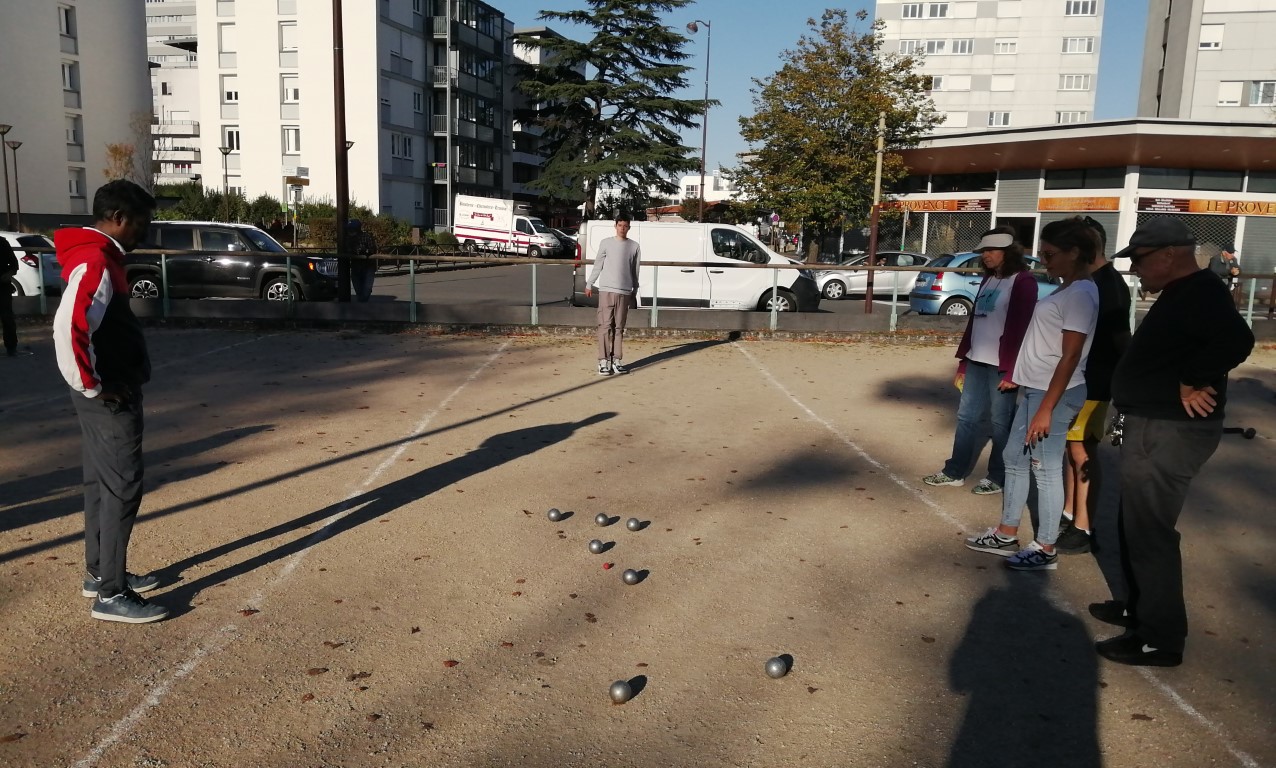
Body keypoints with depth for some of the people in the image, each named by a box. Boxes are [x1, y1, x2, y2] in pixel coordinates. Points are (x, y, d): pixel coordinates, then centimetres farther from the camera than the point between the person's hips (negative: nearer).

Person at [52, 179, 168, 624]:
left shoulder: (98, 257, 14)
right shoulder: (96, 262, -19)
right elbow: (69, 329, -31)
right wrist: (93, 387, -21)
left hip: (113, 393, 10)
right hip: (110, 398, -10)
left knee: (103, 484, 17)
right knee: (122, 487, -6)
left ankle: (100, 573, 29)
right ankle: (111, 594, 0)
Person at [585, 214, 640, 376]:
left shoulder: (634, 247, 8)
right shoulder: (606, 243, 4)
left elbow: (635, 271, 13)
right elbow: (598, 265, 9)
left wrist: (634, 293, 14)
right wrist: (589, 284, 9)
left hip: (624, 292, 2)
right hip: (606, 290, -2)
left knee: (619, 328, 4)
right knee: (605, 326, -5)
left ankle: (616, 360, 9)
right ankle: (603, 361, -4)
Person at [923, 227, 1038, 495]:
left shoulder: (1023, 281, -8)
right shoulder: (988, 280, 17)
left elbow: (1021, 328, -14)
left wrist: (1012, 370, -19)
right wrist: (963, 361, 15)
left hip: (1001, 365, -8)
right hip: (977, 362, 8)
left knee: (1000, 422, 2)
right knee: (967, 416, 11)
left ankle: (998, 478, 14)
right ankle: (954, 472, 20)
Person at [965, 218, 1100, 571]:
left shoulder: (1080, 294, -16)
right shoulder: (1067, 290, 13)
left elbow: (1070, 357, -20)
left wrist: (1047, 408, -21)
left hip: (1055, 394, -10)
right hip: (1036, 389, 10)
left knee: (1046, 469, -2)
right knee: (1015, 459, 15)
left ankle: (1045, 549, 9)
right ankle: (1006, 535, 25)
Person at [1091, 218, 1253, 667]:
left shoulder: (1200, 292, -17)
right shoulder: (1182, 293, 16)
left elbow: (1236, 340, -34)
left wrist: (1191, 383, -24)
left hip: (1168, 431, -11)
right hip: (1154, 426, 11)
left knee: (1149, 530, -5)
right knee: (1137, 524, 20)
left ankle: (1160, 638, 4)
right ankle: (1141, 607, 34)